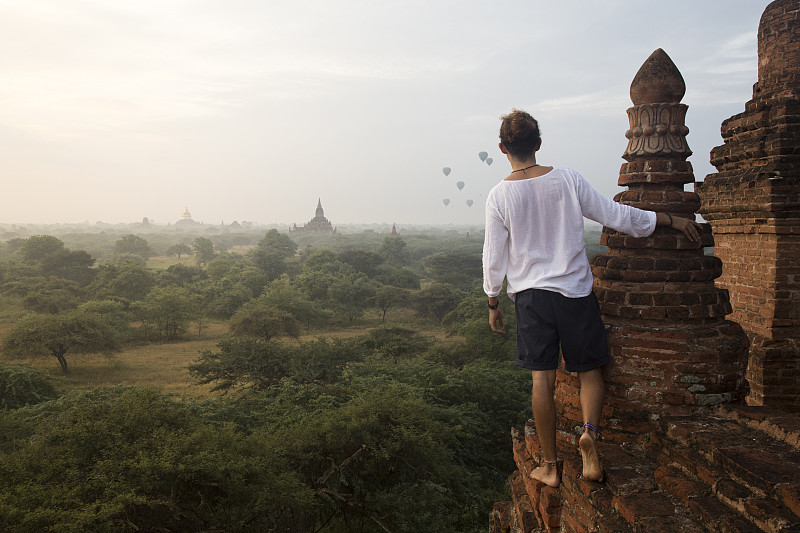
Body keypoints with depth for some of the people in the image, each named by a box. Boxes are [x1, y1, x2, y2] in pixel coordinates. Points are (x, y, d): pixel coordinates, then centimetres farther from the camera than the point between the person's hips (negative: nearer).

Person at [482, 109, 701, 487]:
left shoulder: (499, 196, -6)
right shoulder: (567, 179, -4)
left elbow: (494, 258, -2)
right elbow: (617, 215, 0)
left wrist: (492, 304, 11)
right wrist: (671, 220, 12)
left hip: (530, 293, 0)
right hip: (575, 290, 0)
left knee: (543, 379, 5)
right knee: (589, 370, 13)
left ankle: (549, 466, 12)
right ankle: (590, 431, -13)